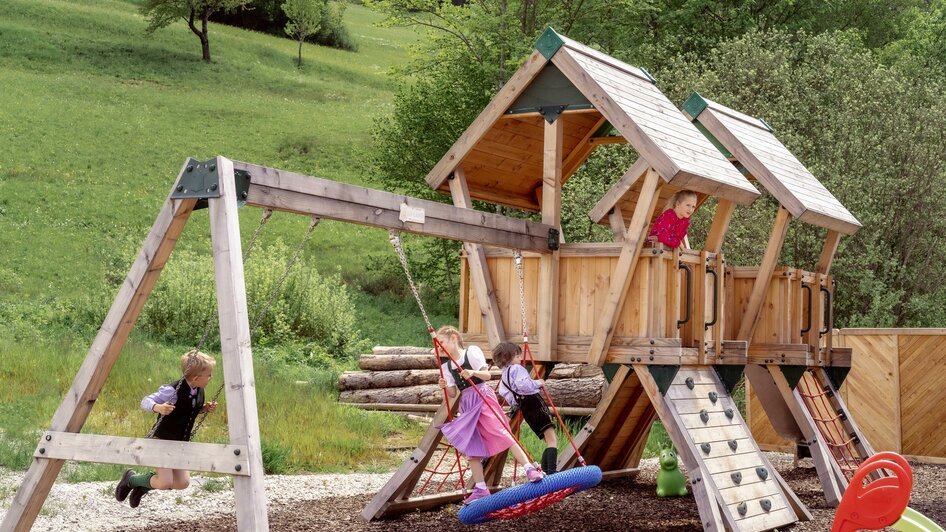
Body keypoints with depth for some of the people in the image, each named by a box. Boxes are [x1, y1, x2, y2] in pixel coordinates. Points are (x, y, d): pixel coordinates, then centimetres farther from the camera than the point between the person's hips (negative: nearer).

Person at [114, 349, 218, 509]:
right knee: (165, 482, -17)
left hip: (179, 443, 8)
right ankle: (131, 478, 11)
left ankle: (143, 485, 21)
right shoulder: (173, 390, -25)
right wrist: (159, 408, -41)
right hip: (161, 440, -8)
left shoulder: (199, 391, -2)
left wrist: (205, 409, -1)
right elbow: (146, 401, -21)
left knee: (183, 482, -2)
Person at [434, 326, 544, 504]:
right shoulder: (447, 367, 14)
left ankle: (530, 469, -20)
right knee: (470, 447, 2)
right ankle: (480, 488, 6)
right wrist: (445, 387, -11)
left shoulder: (471, 352, -2)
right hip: (466, 404, 6)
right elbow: (453, 393, 11)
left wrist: (473, 373, -28)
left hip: (482, 396, -6)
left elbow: (487, 375, -8)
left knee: (502, 432, -19)